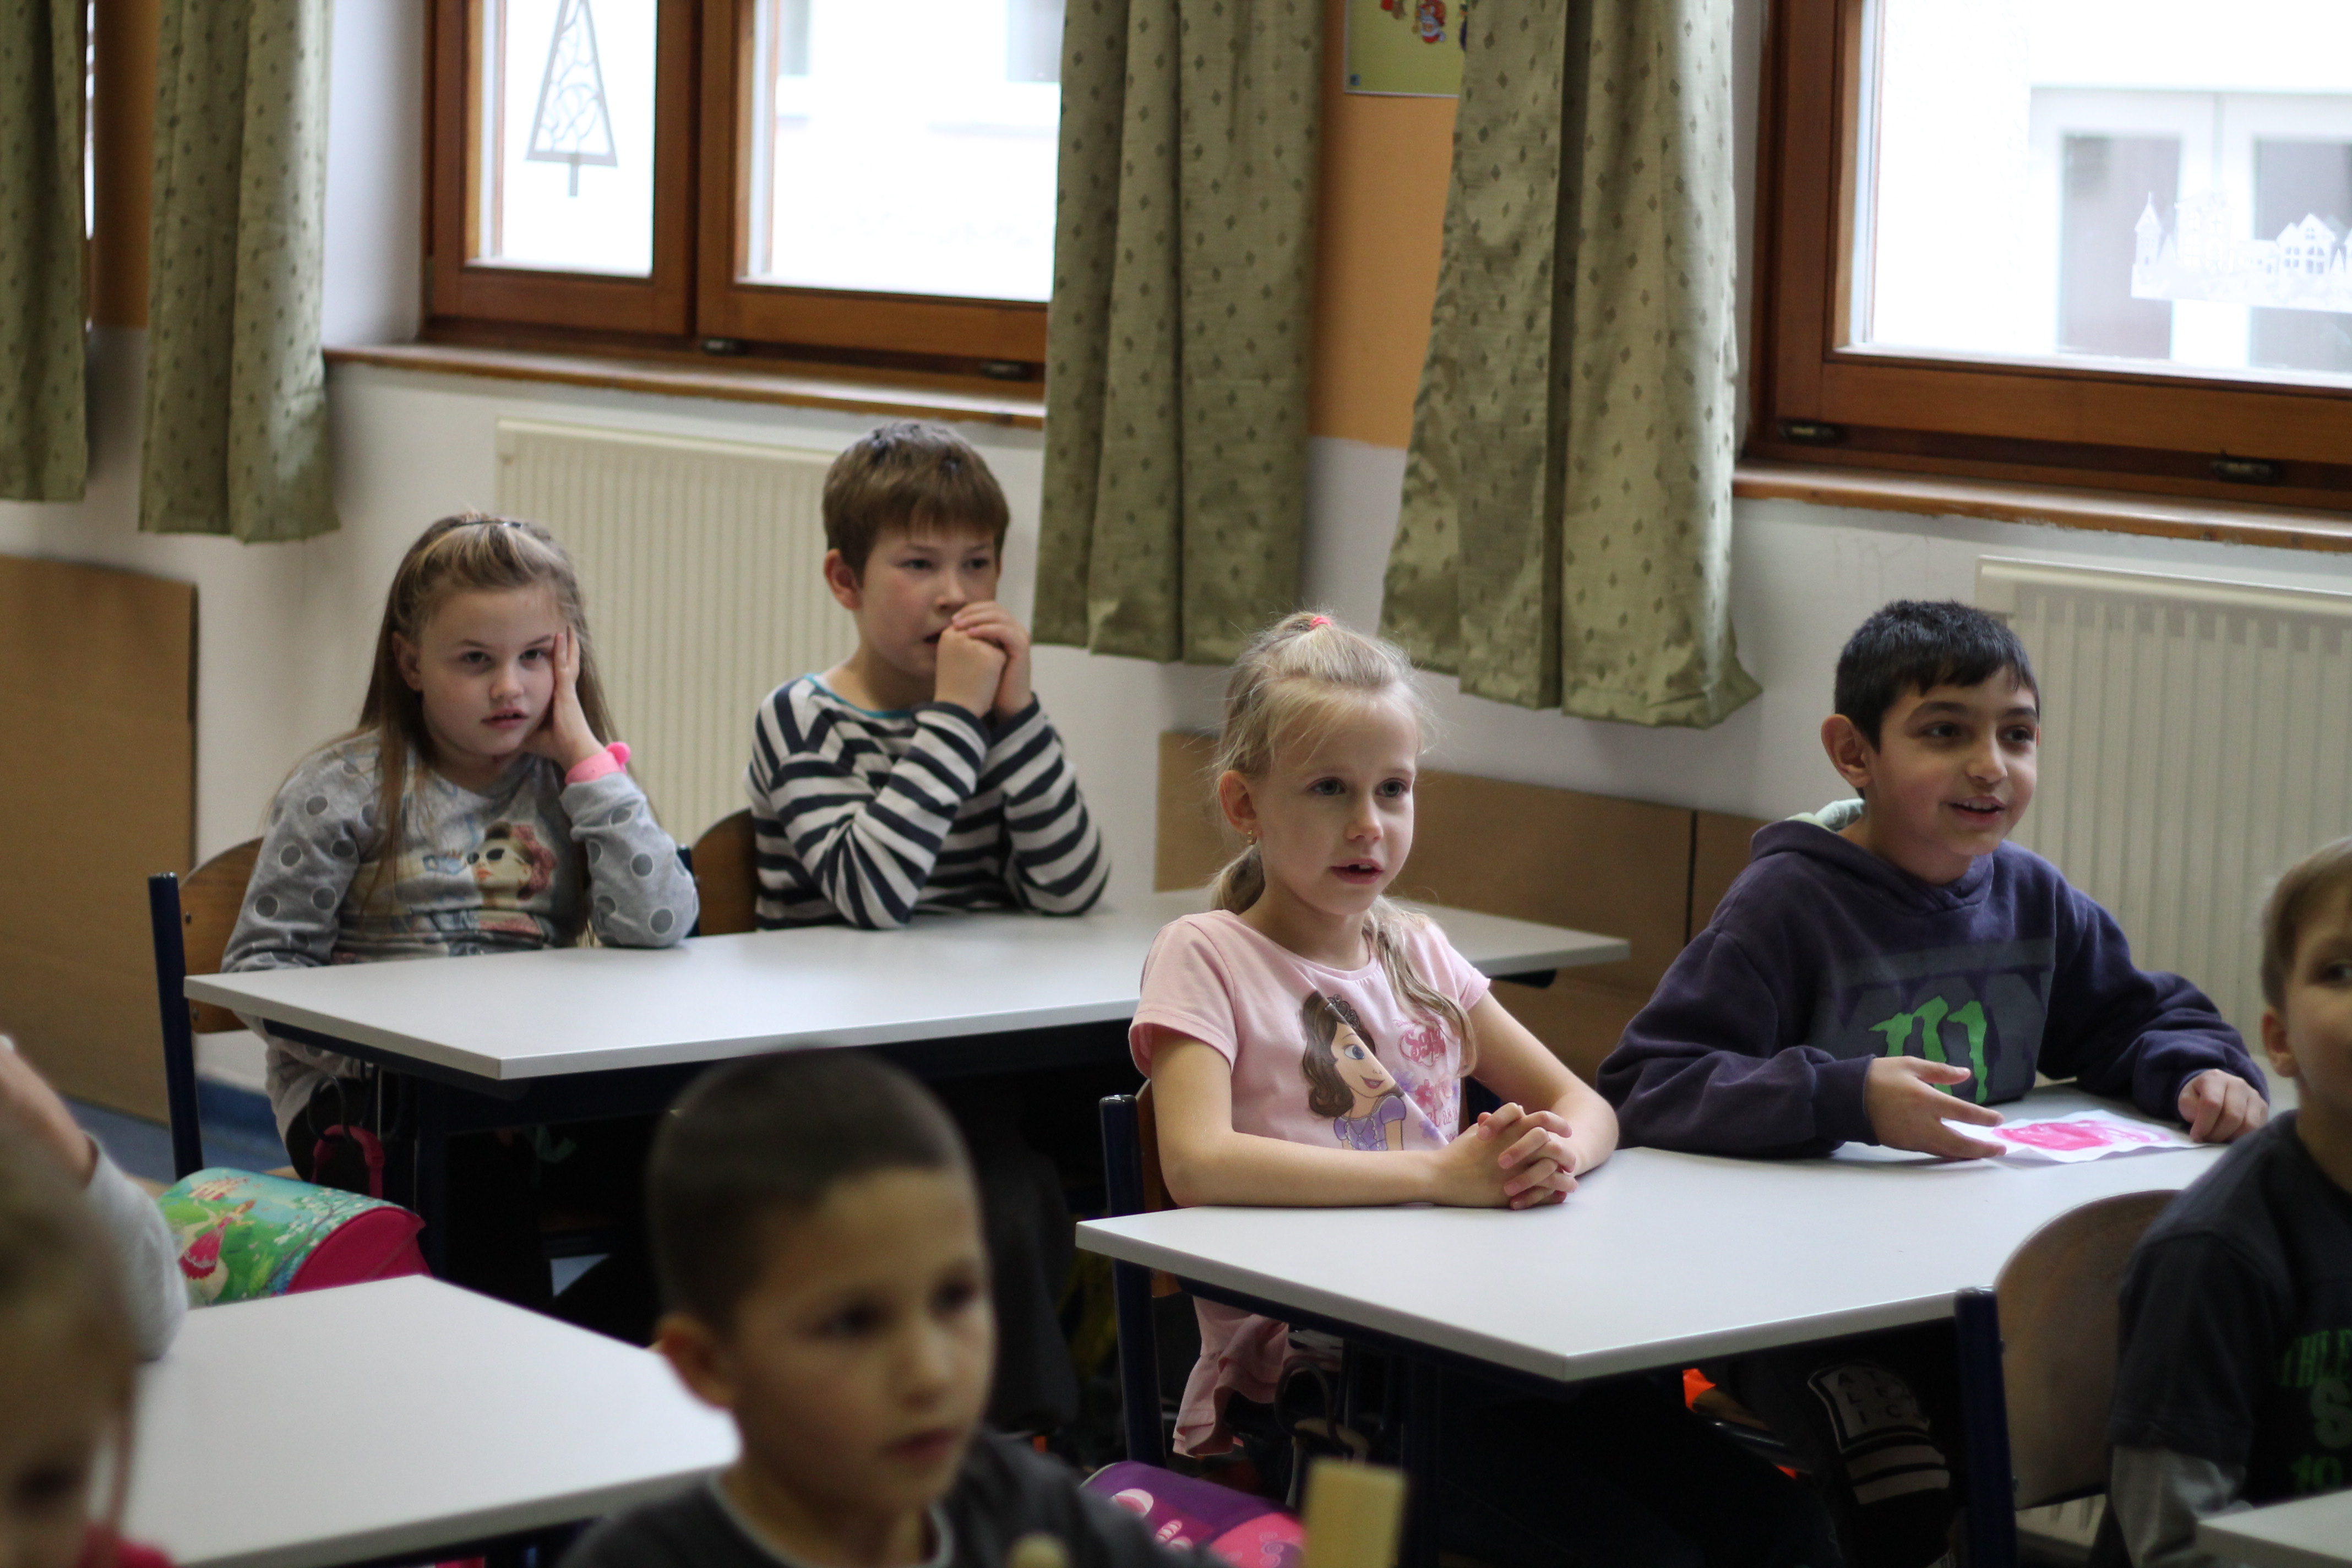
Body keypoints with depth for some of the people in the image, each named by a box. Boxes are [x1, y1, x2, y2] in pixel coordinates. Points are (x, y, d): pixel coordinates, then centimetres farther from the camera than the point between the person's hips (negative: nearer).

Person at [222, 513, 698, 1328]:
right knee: (478, 1173, -35)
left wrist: (585, 756, -9)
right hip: (363, 1087, -4)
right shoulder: (345, 790, 0)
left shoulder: (568, 783, 8)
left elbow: (656, 925, -10)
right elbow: (261, 962, 0)